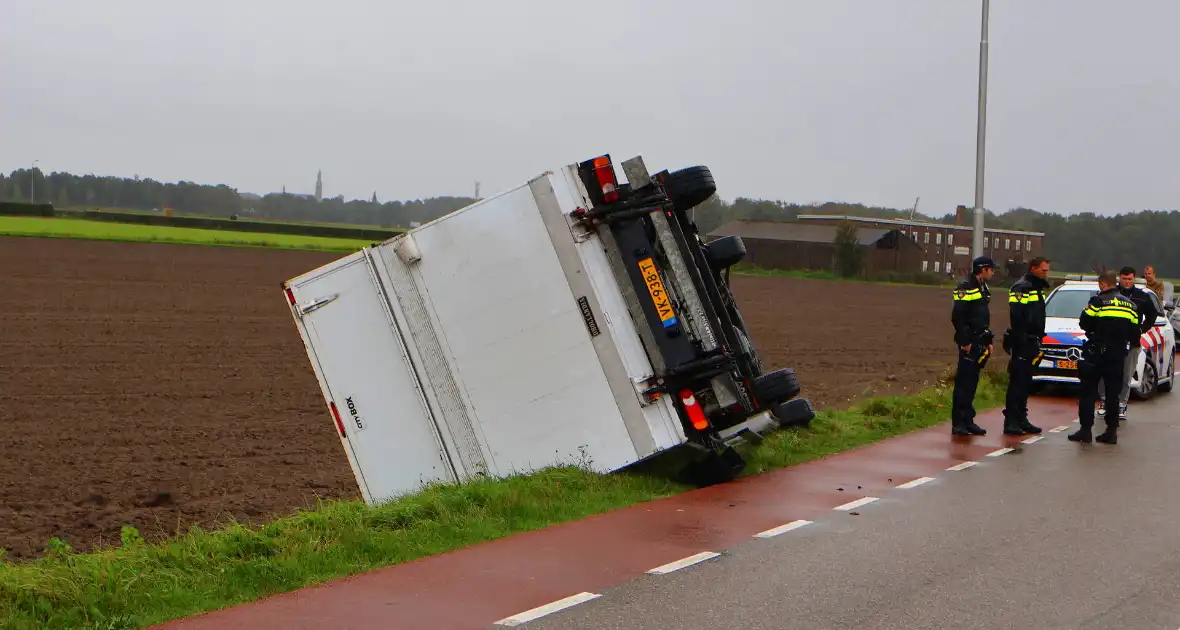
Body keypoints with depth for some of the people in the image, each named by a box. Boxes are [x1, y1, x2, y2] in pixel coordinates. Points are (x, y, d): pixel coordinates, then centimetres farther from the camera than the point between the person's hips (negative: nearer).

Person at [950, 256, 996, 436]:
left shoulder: (983, 289, 18)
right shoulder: (966, 288, -11)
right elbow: (957, 317, -17)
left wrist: (988, 341, 18)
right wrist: (964, 341, -19)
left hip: (979, 343, 9)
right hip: (969, 343, -9)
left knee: (972, 382, 11)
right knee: (963, 382, -8)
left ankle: (968, 420, 15)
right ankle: (958, 423, -6)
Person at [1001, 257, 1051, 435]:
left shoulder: (1037, 288, 20)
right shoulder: (1021, 287, -11)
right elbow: (1015, 316, -20)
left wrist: (1038, 339, 17)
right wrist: (1019, 338, -23)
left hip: (1031, 342, 10)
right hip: (1022, 342, -10)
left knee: (1025, 382, 12)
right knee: (1017, 381, -9)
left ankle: (1021, 419, 18)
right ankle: (1011, 421, -8)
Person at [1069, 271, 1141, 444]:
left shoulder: (1098, 301, -9)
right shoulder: (1130, 305, 10)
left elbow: (1084, 323, -7)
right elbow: (1134, 332, 10)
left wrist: (1087, 309, 12)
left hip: (1097, 354, -5)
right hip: (1118, 355, 5)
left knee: (1088, 392, 1)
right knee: (1112, 393, 10)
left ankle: (1086, 430, -2)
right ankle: (1112, 431, 8)